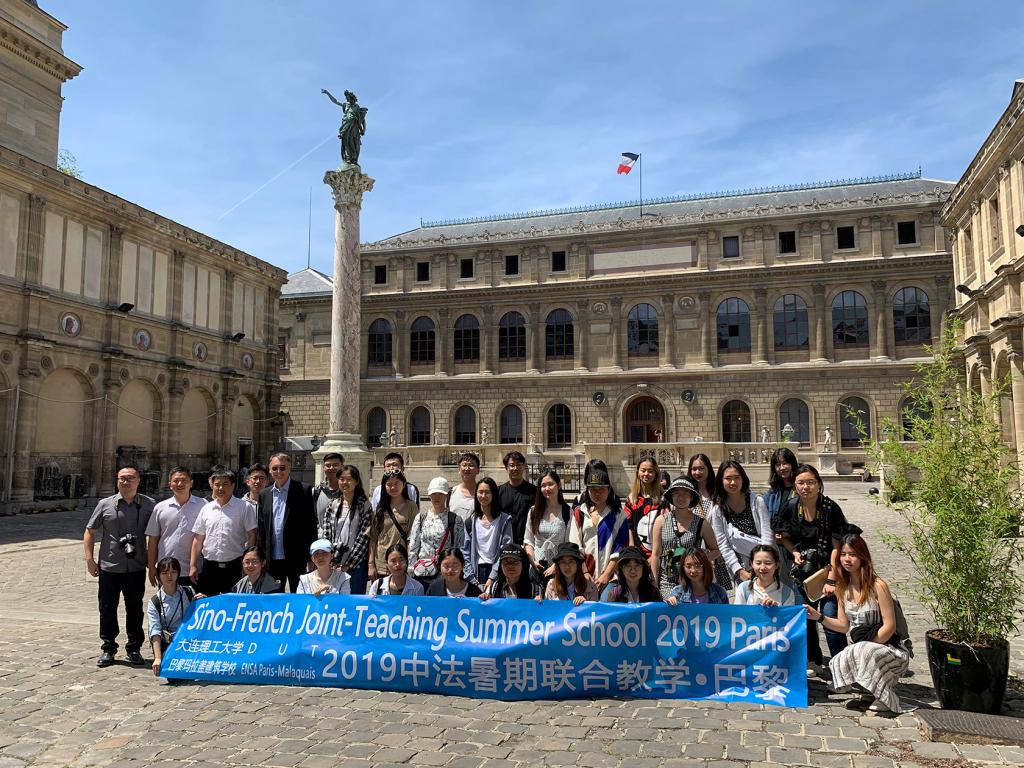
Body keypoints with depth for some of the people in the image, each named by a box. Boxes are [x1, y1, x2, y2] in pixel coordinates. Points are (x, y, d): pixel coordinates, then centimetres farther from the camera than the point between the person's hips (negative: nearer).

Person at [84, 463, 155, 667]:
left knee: (135, 610, 8)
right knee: (107, 609, 7)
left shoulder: (148, 505, 1)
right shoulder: (105, 504, 1)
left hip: (136, 568, 0)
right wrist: (89, 559, 0)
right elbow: (90, 531, 7)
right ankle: (108, 649, 22)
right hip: (109, 567, 0)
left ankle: (134, 649, 21)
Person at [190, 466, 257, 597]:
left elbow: (251, 536, -4)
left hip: (234, 567, -3)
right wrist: (192, 566, 7)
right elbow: (198, 539, 12)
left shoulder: (244, 507, -3)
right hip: (209, 566, 4)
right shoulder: (206, 509, 8)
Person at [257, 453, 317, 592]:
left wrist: (310, 559, -10)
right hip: (272, 559, 5)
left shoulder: (302, 492, -7)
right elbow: (262, 528, 11)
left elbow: (311, 527, -7)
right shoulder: (265, 495, 9)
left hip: (296, 559, -4)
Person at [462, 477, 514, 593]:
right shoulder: (471, 521, 9)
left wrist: (492, 578, -12)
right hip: (477, 572, 2)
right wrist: (472, 580, -2)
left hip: (496, 573, -2)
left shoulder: (504, 520, 1)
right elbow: (465, 552, 7)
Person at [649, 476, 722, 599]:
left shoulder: (700, 523, 3)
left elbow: (716, 550, 10)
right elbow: (655, 554, 5)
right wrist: (654, 584, 2)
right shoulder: (662, 521, 4)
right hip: (667, 583, 0)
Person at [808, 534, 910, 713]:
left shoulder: (878, 585, -15)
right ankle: (871, 694, 4)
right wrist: (819, 617, -4)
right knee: (838, 663, -24)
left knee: (862, 653, -36)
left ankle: (885, 697, -10)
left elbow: (889, 626, -16)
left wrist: (866, 648, -18)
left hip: (891, 649, -5)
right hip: (861, 648, 6)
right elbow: (844, 625, 10)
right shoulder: (843, 588, 5)